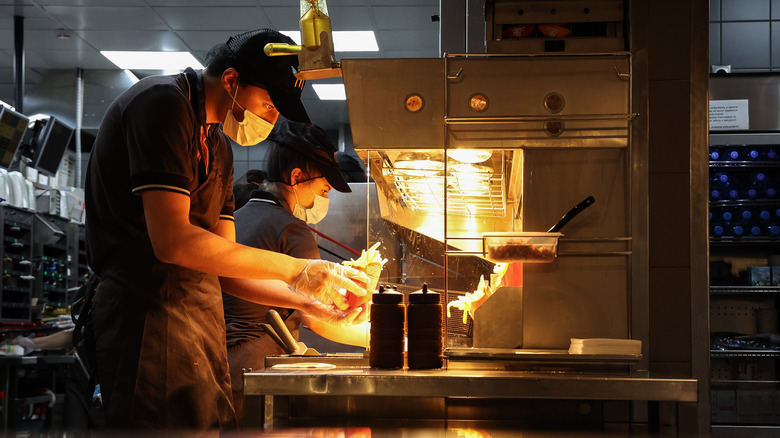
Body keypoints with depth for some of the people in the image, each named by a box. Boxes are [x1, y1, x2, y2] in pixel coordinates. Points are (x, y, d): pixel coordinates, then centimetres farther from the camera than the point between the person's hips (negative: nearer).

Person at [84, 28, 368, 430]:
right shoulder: (163, 102, -7)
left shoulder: (218, 148, 23)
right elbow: (172, 242, -18)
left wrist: (309, 301, 8)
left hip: (201, 322, 9)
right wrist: (299, 270, -15)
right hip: (153, 315, -9)